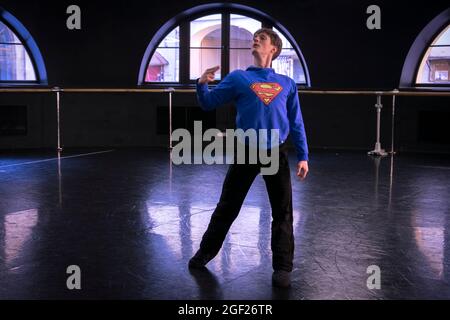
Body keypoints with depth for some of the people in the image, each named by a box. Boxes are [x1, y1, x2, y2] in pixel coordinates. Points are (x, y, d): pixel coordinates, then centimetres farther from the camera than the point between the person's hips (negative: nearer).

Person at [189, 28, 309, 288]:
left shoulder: (288, 84, 10)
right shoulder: (238, 78, 6)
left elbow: (296, 123, 12)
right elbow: (209, 103, 3)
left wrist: (303, 156, 6)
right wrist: (202, 84, -17)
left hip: (277, 153, 1)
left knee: (282, 212, 3)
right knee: (227, 206, 9)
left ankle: (283, 268, 14)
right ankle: (206, 252, 28)